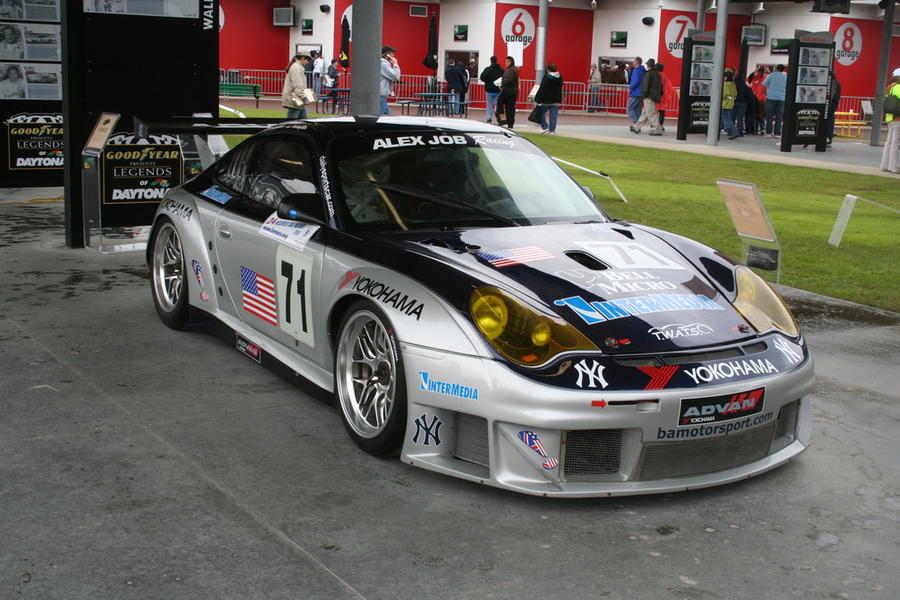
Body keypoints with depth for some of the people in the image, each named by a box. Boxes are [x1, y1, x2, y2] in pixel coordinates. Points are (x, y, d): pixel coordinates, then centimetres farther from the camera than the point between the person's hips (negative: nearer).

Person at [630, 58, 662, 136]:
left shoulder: (648, 74, -12)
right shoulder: (657, 74, 14)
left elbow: (645, 87, -15)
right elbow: (660, 86, 18)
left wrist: (642, 97, -12)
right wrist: (659, 96, 22)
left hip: (649, 97, -9)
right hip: (655, 97, 9)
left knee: (651, 114, -8)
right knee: (644, 113, 15)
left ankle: (657, 130, -11)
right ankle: (636, 127, 24)